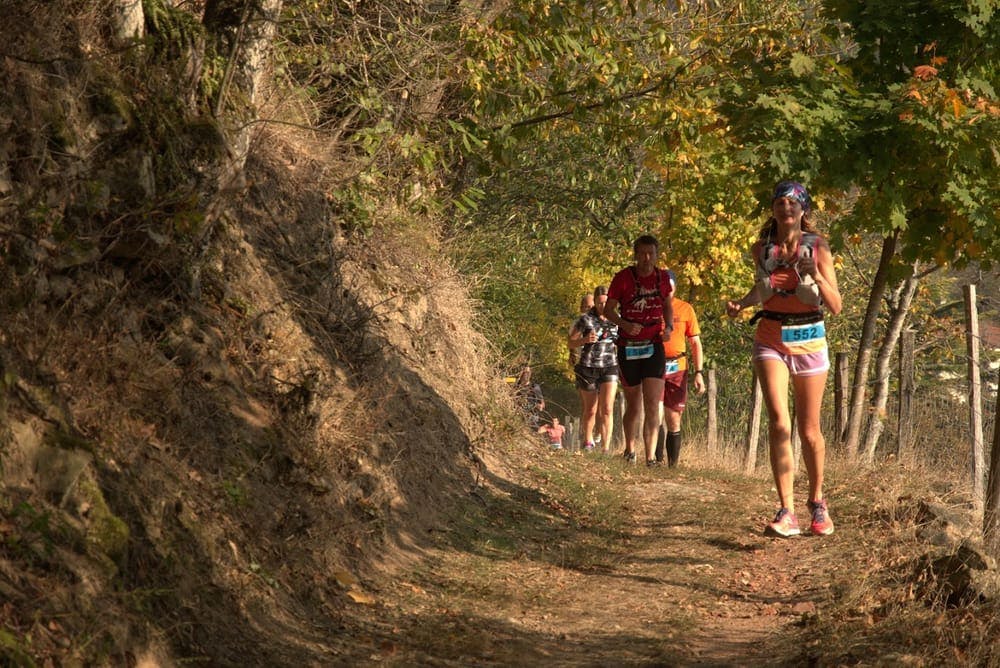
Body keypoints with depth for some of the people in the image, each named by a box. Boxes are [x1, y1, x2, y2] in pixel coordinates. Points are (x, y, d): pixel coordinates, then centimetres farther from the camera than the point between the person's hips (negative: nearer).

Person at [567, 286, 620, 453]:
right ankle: (587, 441, 33)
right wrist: (584, 340, -19)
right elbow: (570, 343, 0)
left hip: (610, 366, 1)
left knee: (607, 409, -12)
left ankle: (606, 447, -13)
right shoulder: (585, 320, -3)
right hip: (588, 368, -1)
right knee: (590, 409, 10)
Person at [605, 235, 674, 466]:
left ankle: (650, 457, -13)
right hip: (628, 348, -1)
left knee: (652, 405, -12)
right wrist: (624, 324, -19)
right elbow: (608, 309, 0)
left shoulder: (662, 277, 3)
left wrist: (668, 327, 1)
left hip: (654, 346, 1)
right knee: (634, 407, 9)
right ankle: (629, 450, 31)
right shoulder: (623, 278, -6)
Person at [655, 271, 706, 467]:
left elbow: (695, 343, 10)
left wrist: (699, 373, 0)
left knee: (673, 421, 4)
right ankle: (657, 460, -15)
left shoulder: (685, 309, 7)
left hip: (677, 369, 1)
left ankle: (673, 465, 9)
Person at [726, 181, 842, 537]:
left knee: (809, 430, 6)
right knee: (779, 422, -16)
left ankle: (817, 501, 29)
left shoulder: (818, 248, -5)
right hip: (771, 338, 1)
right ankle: (786, 512, -18)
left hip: (809, 340, -1)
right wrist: (742, 302, 2)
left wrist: (816, 275, -23)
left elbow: (836, 306, -6)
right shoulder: (762, 248, 2)